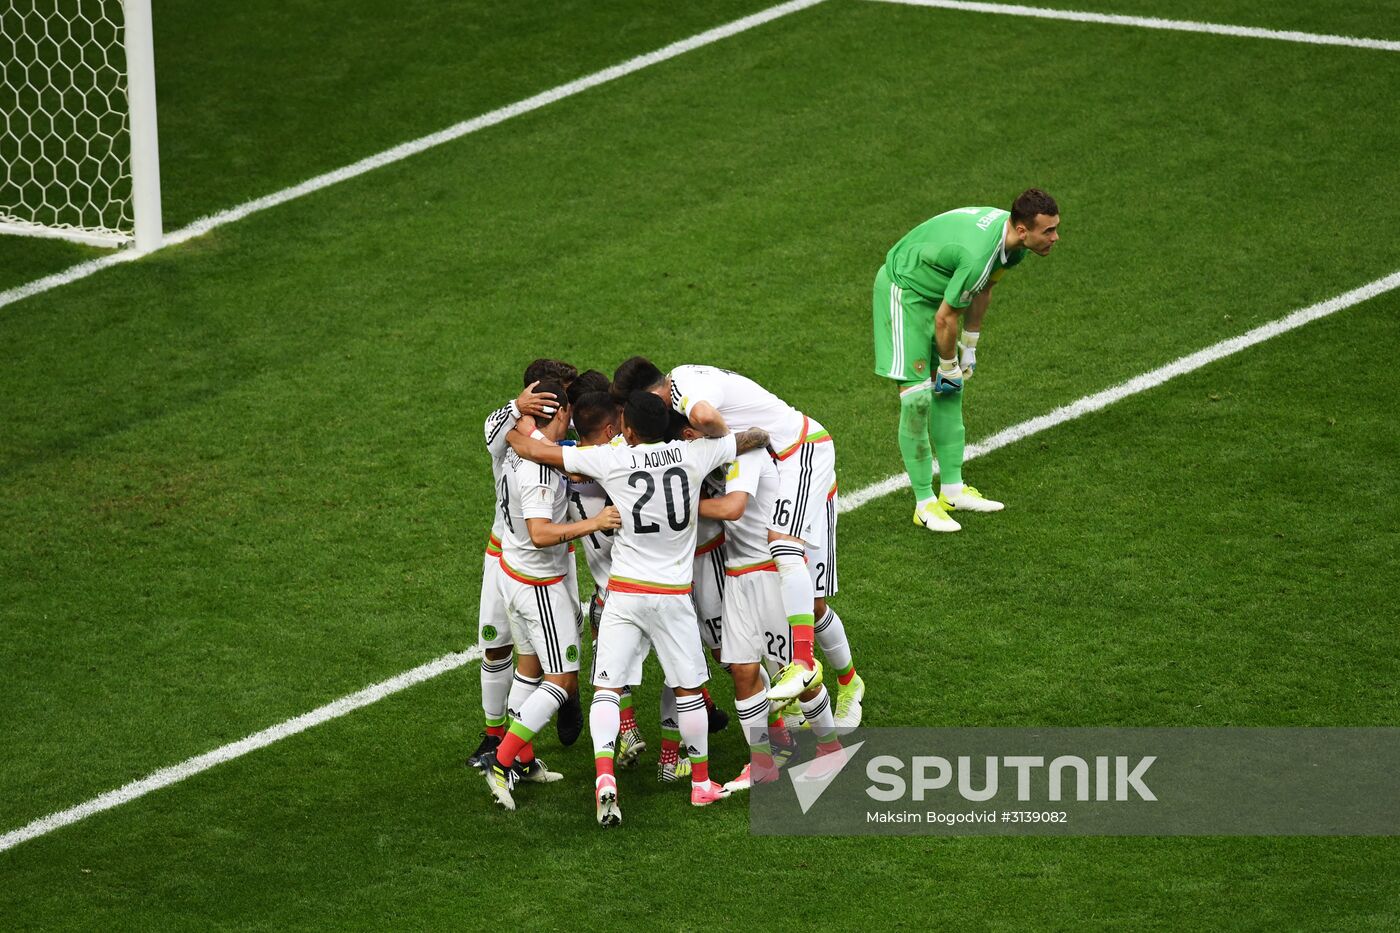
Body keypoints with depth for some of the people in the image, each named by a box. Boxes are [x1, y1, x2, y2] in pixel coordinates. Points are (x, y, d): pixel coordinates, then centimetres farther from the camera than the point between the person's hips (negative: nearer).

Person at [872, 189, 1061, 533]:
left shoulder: (1014, 241, -10)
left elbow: (983, 290, 8)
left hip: (934, 290, 9)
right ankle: (924, 503, -4)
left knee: (949, 392, 11)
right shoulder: (978, 255, -38)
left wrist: (969, 348, 12)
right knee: (917, 395, -11)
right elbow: (944, 319, -26)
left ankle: (952, 489, 19)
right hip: (903, 289, -9)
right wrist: (949, 368, -10)